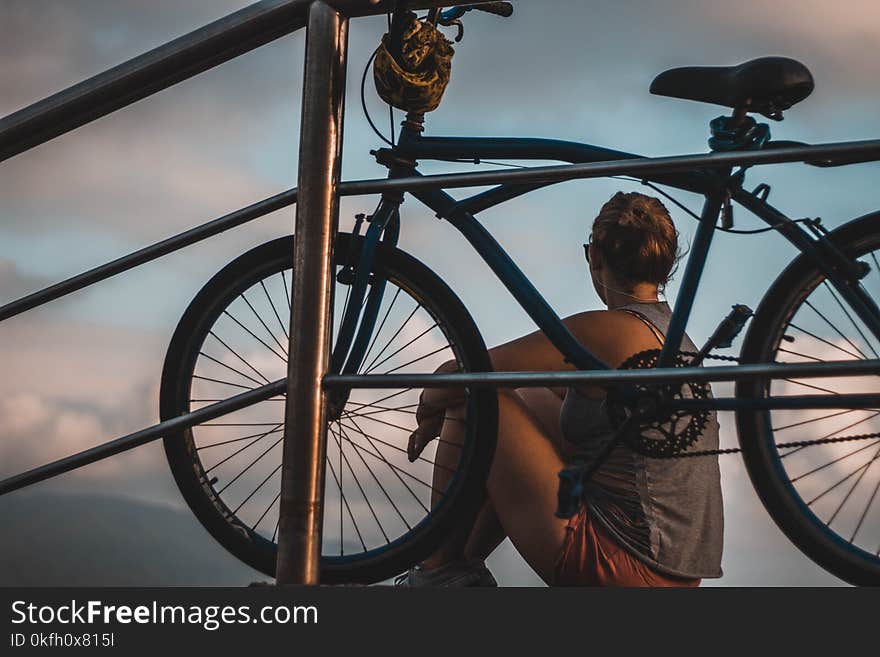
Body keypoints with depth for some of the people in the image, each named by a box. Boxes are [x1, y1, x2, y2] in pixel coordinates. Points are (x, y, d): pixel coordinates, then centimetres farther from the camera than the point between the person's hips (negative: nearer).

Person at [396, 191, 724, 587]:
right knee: (531, 398, 22)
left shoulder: (606, 331, -14)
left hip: (622, 574, -9)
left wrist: (429, 409, 13)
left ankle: (438, 571, 10)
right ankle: (467, 562, 25)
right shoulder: (679, 339, 13)